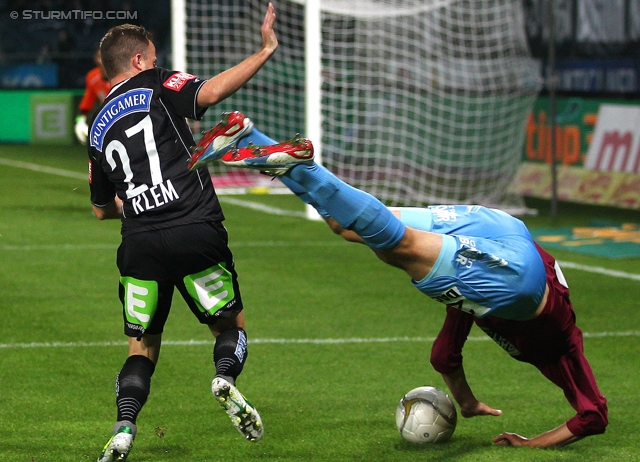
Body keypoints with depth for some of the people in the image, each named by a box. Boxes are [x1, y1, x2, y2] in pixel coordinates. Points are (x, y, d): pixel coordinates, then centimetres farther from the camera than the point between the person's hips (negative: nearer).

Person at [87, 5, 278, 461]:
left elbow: (102, 208, 27)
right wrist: (265, 51, -12)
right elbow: (209, 92, -16)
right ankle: (226, 376, -17)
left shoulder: (98, 127, 20)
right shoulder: (157, 87, 5)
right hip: (197, 233, -4)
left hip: (139, 245, 4)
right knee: (231, 324, 14)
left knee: (143, 347, 15)